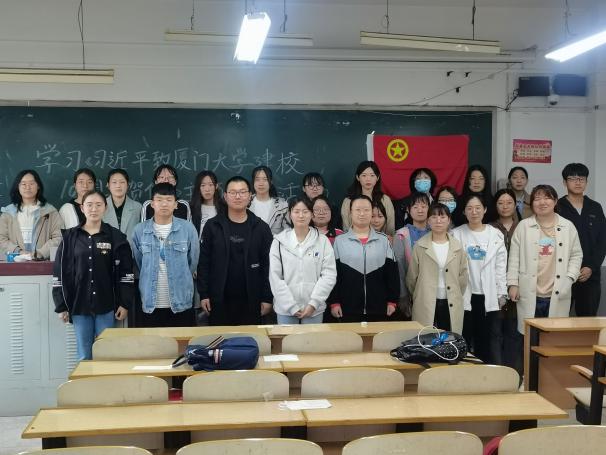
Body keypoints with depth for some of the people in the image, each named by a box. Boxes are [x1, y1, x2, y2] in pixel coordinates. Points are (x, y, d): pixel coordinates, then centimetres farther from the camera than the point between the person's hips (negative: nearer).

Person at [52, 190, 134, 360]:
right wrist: (61, 306, -1)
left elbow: (125, 272, -2)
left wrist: (125, 303, -7)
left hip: (106, 305, -1)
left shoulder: (116, 237, 0)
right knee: (84, 356, 8)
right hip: (79, 305, 1)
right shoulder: (70, 237, 3)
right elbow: (60, 272, 3)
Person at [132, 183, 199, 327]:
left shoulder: (188, 228, -4)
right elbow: (138, 262, 10)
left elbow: (193, 261, 5)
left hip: (181, 304, -1)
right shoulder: (140, 229, -1)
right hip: (150, 304, 1)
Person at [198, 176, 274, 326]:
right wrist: (203, 294, -4)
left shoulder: (261, 228, 2)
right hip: (219, 300, 0)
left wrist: (267, 298, -3)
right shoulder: (212, 226, 2)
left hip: (251, 301, 0)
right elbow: (204, 262, 2)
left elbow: (268, 264, 1)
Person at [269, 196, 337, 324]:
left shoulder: (323, 241, 1)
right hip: (285, 309, 0)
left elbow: (329, 275, -4)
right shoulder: (279, 241, 1)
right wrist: (291, 306, -10)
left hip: (314, 309, 0)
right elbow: (275, 277, -3)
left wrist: (313, 303, -12)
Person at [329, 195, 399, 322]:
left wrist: (392, 301, 3)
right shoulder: (340, 241, 3)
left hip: (379, 309, 2)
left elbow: (392, 272, 8)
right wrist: (334, 302, -4)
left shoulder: (383, 240, 7)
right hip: (348, 309, -1)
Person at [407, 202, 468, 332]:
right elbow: (412, 277, 5)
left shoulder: (457, 246, 6)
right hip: (426, 305, -2)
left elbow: (463, 276, 11)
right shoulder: (420, 246, -1)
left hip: (451, 305, 2)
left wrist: (456, 297, 11)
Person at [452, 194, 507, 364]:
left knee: (493, 338, 0)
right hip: (466, 296, -1)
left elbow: (501, 266, 7)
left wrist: (502, 294, 3)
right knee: (467, 337, 4)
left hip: (490, 296, 1)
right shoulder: (457, 234, 3)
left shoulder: (496, 234, 6)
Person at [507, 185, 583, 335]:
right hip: (529, 294, -1)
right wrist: (513, 284, -2)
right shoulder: (523, 226, 3)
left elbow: (576, 255, 9)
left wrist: (569, 279, -3)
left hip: (557, 295, 1)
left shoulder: (568, 226, 6)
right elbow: (514, 257, 3)